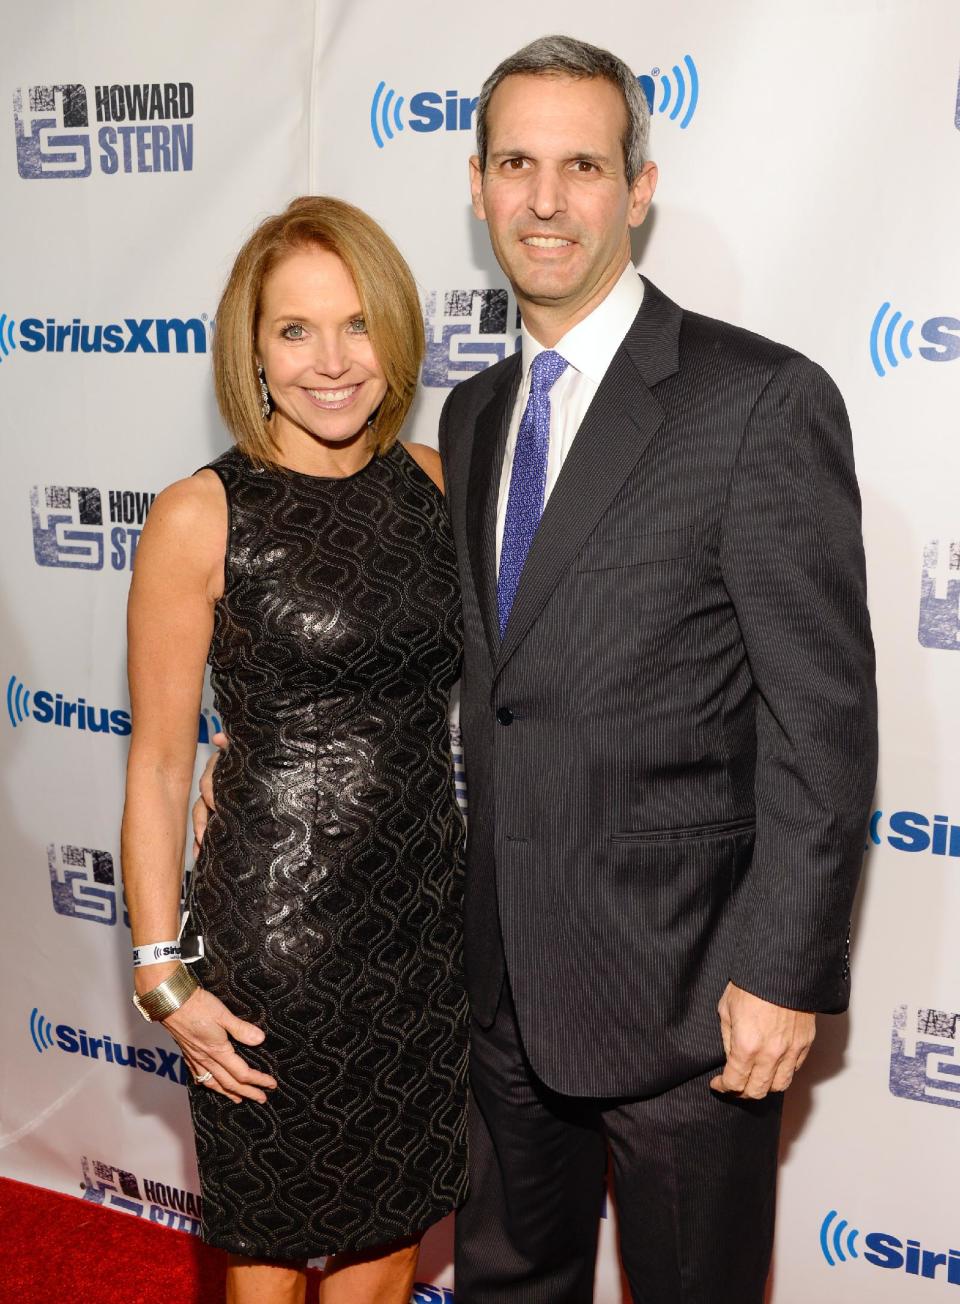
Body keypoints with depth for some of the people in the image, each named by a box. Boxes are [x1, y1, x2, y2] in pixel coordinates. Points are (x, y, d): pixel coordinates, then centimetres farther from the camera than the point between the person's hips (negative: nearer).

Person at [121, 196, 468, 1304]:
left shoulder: (435, 484, 2)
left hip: (427, 911, 4)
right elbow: (157, 761, -7)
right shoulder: (199, 518, -11)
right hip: (273, 923, -4)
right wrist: (163, 975, -8)